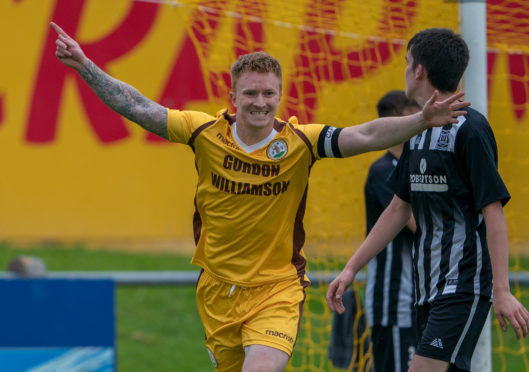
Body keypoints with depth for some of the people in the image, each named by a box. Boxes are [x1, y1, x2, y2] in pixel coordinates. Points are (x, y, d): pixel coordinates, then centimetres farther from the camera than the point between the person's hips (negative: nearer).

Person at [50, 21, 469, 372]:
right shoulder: (207, 133, -6)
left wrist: (422, 120, -33)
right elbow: (139, 109, -4)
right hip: (218, 289, 3)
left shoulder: (299, 143, -10)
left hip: (277, 290, -3)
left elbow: (367, 136, -18)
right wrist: (84, 65, -10)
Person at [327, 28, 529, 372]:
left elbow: (494, 211, -16)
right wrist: (352, 268, 20)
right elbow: (400, 208, 22)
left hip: (465, 286, -8)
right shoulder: (418, 133, 14)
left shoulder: (469, 128, -11)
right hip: (429, 288, 8)